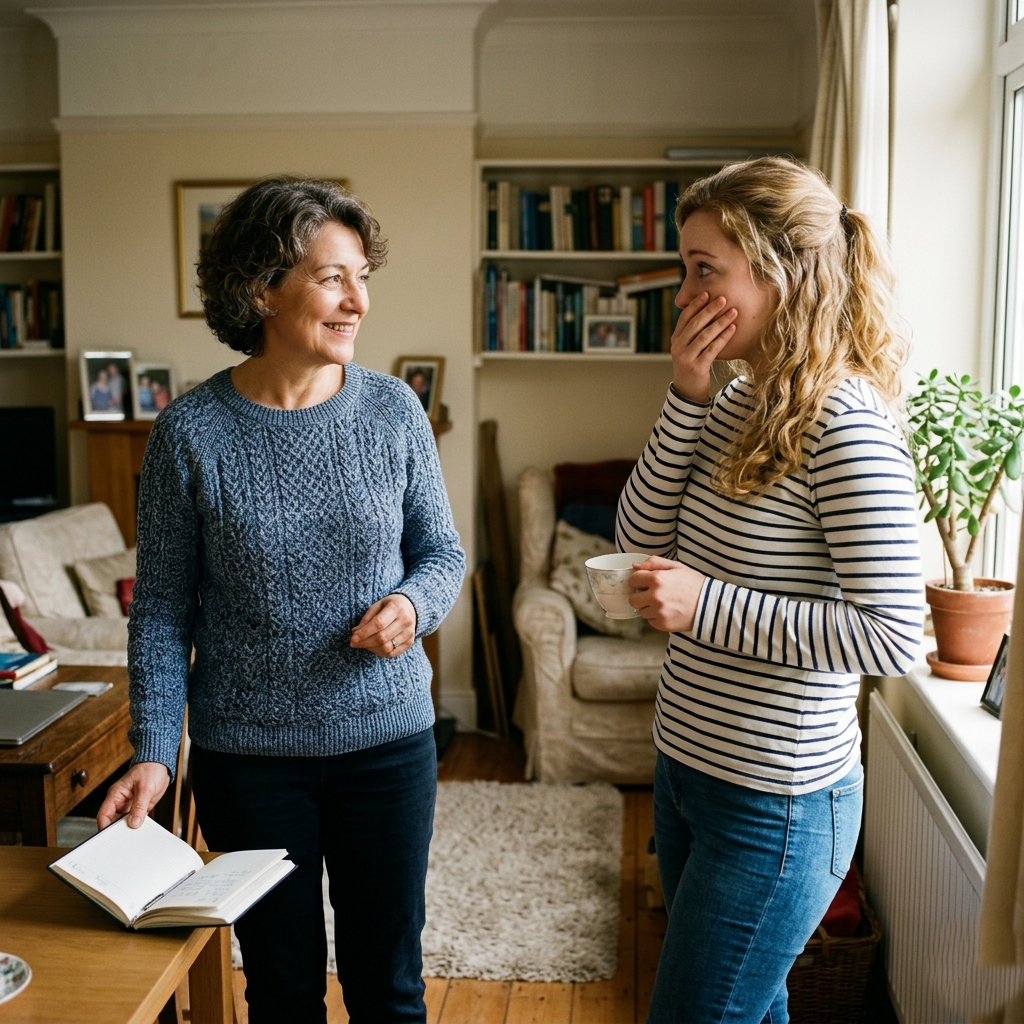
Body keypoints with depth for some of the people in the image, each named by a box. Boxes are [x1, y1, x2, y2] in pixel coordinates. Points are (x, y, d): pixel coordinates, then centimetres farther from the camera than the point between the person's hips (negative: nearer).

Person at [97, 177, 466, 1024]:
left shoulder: (393, 410, -4)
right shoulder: (190, 431, -9)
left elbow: (443, 553, 5)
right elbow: (162, 610, -4)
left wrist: (414, 603, -16)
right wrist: (154, 752, -12)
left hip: (388, 739, 2)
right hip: (249, 754, -1)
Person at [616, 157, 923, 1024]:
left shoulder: (847, 423, -21)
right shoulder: (739, 403, 4)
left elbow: (894, 635, -24)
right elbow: (641, 535, 2)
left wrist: (708, 606, -25)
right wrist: (686, 398, -9)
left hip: (776, 802, -8)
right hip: (690, 767, 8)